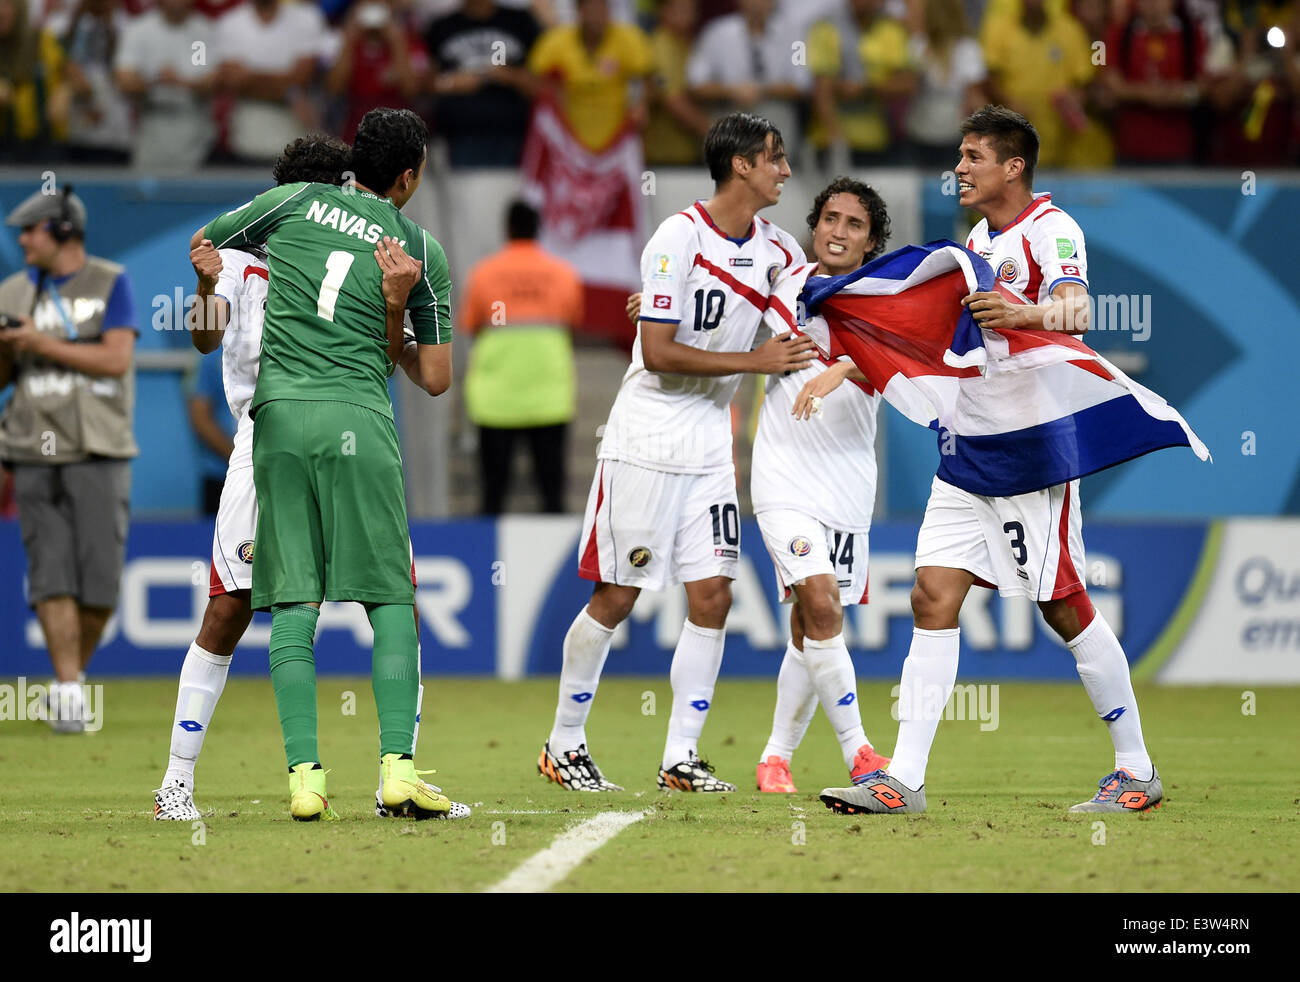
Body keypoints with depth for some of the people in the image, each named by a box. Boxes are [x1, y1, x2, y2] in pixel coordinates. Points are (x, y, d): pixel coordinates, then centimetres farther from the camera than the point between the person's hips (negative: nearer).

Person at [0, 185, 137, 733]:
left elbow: (116, 359, -9)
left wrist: (44, 345, -13)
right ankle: (67, 691, -10)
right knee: (51, 577, -8)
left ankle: (74, 675, 14)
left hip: (99, 455, -2)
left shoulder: (110, 284, 3)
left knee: (100, 580, -6)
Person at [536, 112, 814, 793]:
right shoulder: (679, 238, -15)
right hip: (645, 441, -6)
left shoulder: (775, 248, 6)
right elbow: (658, 354, -18)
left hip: (710, 446, 6)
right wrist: (754, 361, -17)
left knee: (712, 595, -1)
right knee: (617, 597, -2)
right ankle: (564, 744, 11)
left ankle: (681, 756, 5)